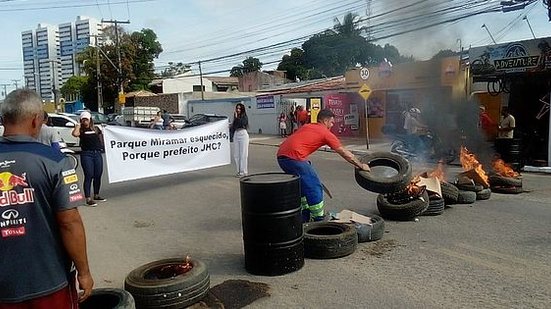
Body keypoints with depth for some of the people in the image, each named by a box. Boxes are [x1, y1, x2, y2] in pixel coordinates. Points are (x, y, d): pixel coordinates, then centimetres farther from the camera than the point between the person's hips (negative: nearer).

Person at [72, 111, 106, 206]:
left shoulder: (96, 129, 14)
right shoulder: (81, 130, 2)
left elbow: (101, 139, 21)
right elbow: (75, 134, -20)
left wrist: (102, 147, 10)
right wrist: (78, 125, -6)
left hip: (97, 153, 4)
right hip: (86, 154, -4)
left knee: (98, 175, 10)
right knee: (88, 176, -6)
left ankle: (96, 195, 26)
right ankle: (88, 198, -2)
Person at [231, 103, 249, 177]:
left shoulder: (244, 117, -2)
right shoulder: (235, 118, 14)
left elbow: (242, 124, -19)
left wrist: (236, 117, -14)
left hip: (243, 134, -6)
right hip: (236, 135, 6)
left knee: (243, 154, -5)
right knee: (236, 154, 6)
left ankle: (244, 171, -1)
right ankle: (239, 171, 14)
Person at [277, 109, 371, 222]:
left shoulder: (307, 126, 25)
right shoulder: (325, 132, 5)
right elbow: (344, 153, 9)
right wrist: (361, 166, 19)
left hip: (281, 155, 9)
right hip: (294, 157, -9)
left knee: (303, 183, 25)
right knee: (315, 187, 3)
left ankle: (306, 216, 34)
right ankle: (318, 220, 10)